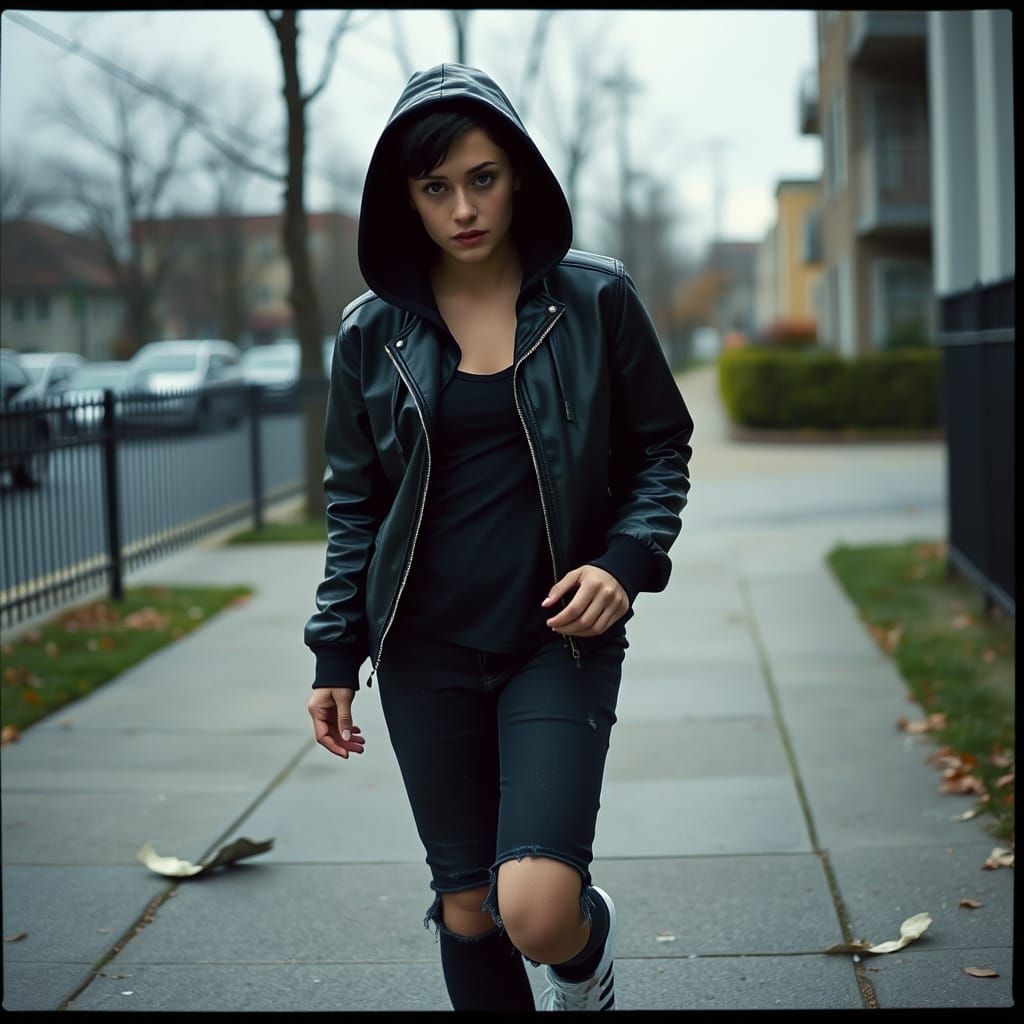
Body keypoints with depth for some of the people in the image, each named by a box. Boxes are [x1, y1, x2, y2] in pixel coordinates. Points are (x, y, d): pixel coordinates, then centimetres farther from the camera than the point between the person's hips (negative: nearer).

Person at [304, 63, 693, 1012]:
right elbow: (353, 506, 10)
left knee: (538, 912, -15)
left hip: (558, 639, -2)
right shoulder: (372, 332, 3)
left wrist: (626, 560, -11)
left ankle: (590, 945, 22)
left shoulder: (594, 299, -2)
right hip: (426, 653, 3)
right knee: (466, 909, 8)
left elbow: (662, 450, 6)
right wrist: (335, 658, 7)